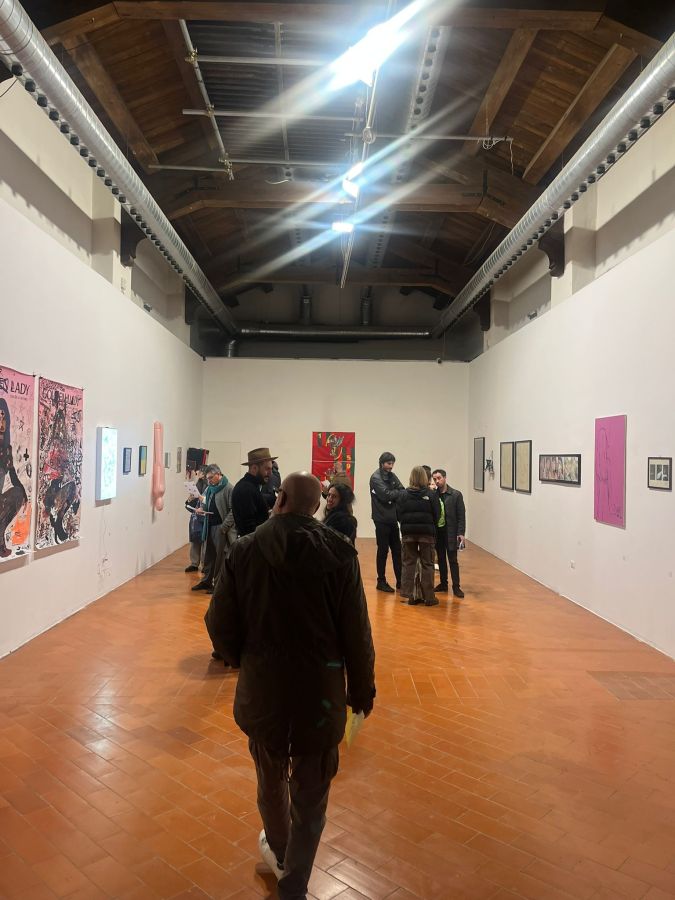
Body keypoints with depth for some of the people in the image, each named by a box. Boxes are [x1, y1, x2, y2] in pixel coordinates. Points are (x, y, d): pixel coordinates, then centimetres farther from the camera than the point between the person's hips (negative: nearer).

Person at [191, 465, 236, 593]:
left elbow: (233, 510, -15)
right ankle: (206, 581, 25)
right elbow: (204, 504, 25)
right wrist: (200, 509, 2)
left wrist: (224, 527, -19)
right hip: (209, 527, 7)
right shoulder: (209, 489, 13)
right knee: (208, 556, 14)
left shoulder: (229, 489, -10)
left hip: (221, 528, -7)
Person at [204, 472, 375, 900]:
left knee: (271, 780, 28)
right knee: (310, 797, 17)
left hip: (262, 688, 3)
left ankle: (279, 852, 53)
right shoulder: (339, 552, -14)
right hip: (320, 690, -2)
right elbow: (357, 634, -11)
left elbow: (221, 626, -5)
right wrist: (362, 690, 4)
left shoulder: (244, 550, -10)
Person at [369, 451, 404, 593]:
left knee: (397, 550, 10)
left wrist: (394, 494, -16)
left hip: (393, 519, 7)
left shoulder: (392, 476, 12)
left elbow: (402, 491, 3)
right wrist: (398, 493, -9)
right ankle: (381, 581, 10)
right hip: (381, 519, -7)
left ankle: (399, 580, 19)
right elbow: (386, 495, -20)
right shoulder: (376, 477, -9)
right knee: (383, 551, 0)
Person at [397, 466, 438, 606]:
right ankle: (428, 597, 11)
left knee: (409, 563, 11)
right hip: (426, 533, -1)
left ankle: (410, 595, 12)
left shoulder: (404, 494, -5)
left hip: (408, 533, 2)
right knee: (427, 564, 7)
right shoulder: (429, 494, -8)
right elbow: (436, 515, -3)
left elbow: (399, 515, -3)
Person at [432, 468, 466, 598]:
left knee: (453, 560, 0)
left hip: (451, 532, -3)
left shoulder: (456, 495, -4)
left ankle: (456, 586, 7)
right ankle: (443, 583, 24)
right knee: (441, 559, 12)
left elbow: (461, 515, -5)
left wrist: (461, 533, -10)